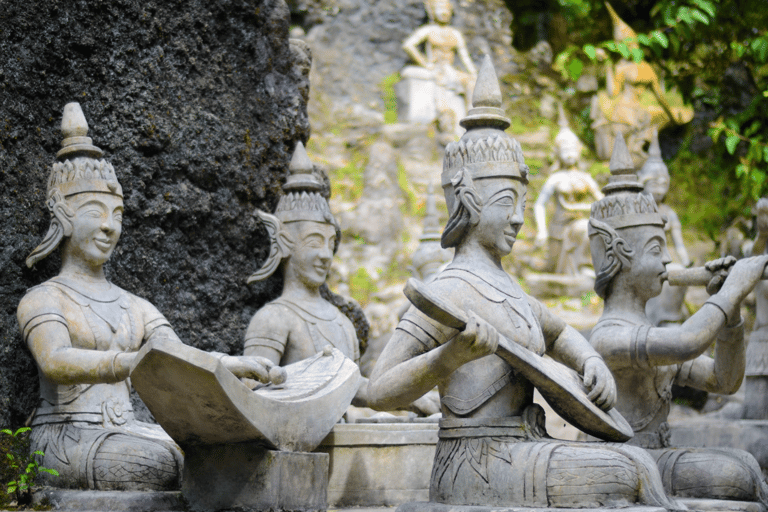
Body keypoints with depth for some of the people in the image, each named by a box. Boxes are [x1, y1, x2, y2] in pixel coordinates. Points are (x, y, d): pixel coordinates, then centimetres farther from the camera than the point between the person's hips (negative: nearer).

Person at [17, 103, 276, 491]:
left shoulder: (137, 309, 20)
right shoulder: (42, 300, -1)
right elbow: (56, 362, -22)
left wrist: (230, 365, -17)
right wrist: (138, 364, -40)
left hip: (124, 435, 6)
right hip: (67, 442, -6)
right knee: (176, 461, -32)